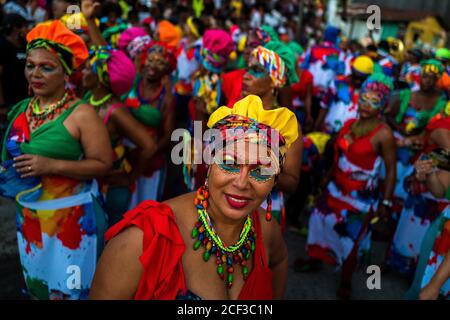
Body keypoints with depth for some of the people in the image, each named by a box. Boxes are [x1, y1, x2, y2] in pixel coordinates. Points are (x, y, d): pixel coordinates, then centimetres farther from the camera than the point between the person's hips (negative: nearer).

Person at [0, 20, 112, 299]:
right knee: (37, 282, 23)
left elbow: (103, 164, -18)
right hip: (29, 216, 6)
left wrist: (52, 165, -24)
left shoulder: (81, 113, -15)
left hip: (71, 217, -6)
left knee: (69, 287, 9)